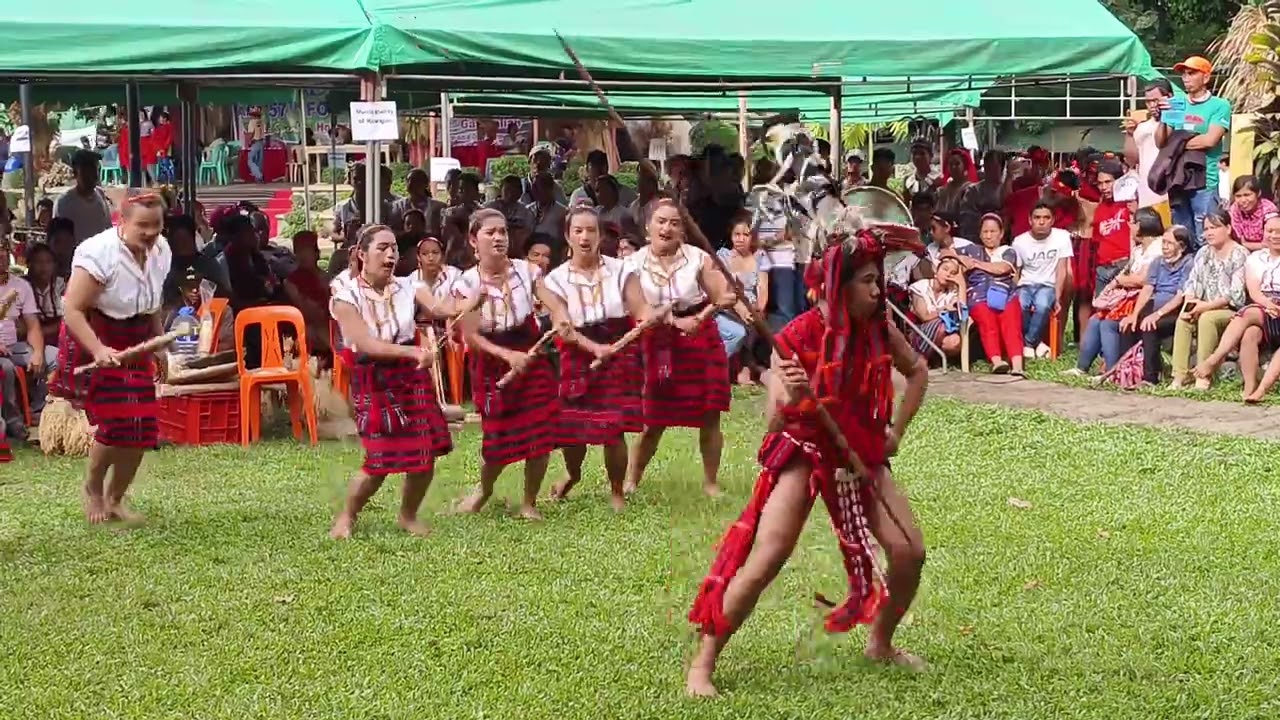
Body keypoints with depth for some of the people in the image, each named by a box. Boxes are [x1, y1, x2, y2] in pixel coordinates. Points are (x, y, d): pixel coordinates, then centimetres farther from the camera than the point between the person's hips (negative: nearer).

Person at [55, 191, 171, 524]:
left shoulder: (161, 250, -1)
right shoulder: (99, 253, -23)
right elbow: (72, 309, -24)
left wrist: (158, 345, 17)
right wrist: (99, 350, -36)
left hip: (134, 345, 7)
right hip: (93, 342, -6)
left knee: (141, 429, 1)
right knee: (116, 424, -14)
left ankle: (115, 499, 22)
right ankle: (92, 487, 16)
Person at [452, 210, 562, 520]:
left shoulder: (526, 271, -4)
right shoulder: (466, 284, -8)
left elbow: (552, 302, -14)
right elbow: (471, 336, -12)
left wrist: (561, 319, -39)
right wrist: (508, 355, -26)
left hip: (531, 357, 1)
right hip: (492, 366, -1)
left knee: (541, 435, -2)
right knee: (498, 437, 2)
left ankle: (529, 502, 20)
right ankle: (484, 489, 35)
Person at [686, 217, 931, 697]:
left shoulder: (879, 330, -7)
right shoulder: (798, 338, -20)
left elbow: (918, 371, 15)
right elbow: (773, 422, -20)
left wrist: (897, 430, 7)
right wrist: (791, 399, -42)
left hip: (862, 455, 5)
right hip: (802, 454, -5)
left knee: (910, 552, 0)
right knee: (763, 563, -14)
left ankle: (881, 643, 26)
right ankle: (703, 665, -3)